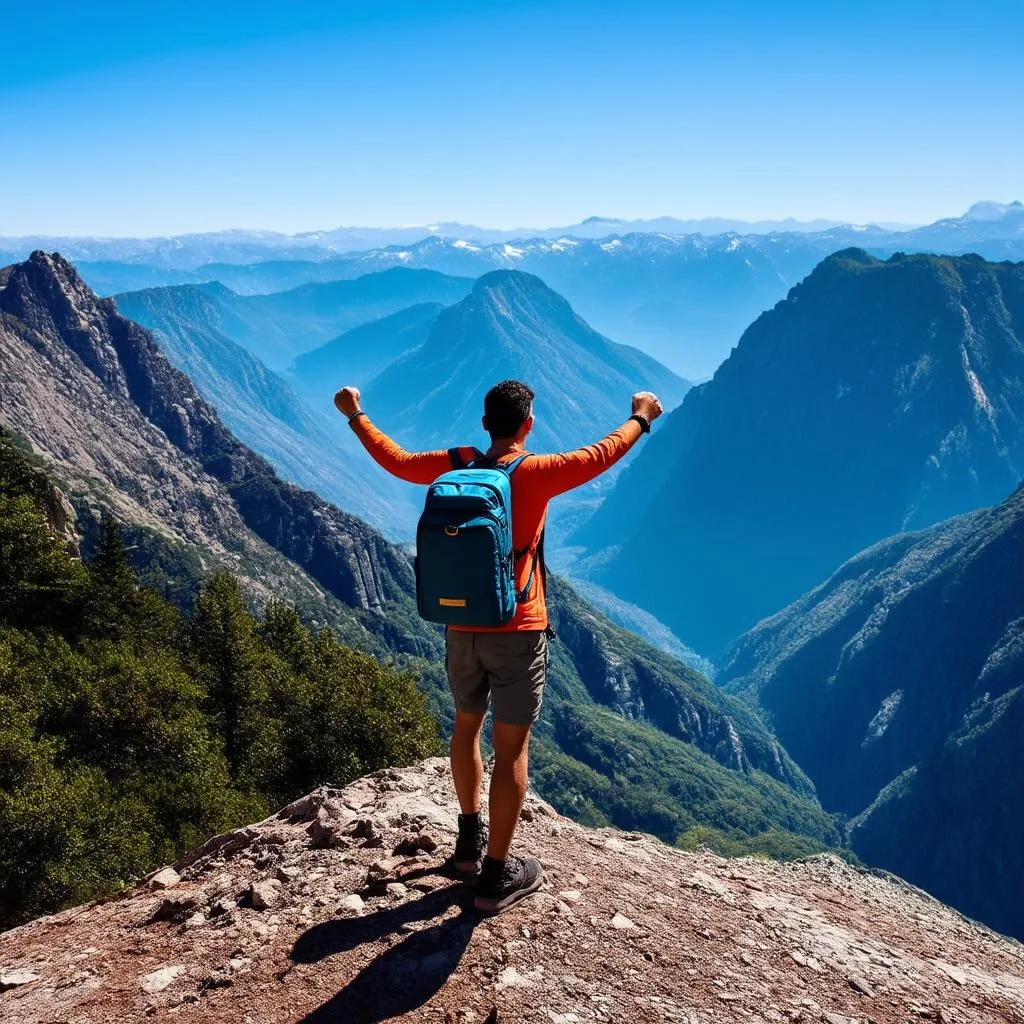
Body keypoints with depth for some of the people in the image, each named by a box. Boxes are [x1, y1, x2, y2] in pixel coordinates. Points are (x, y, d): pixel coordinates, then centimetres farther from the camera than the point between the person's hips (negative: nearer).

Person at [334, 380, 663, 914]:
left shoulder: (455, 465, 0)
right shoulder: (533, 474, -14)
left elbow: (395, 459, 14)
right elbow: (601, 455, -4)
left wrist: (356, 416, 31)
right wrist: (640, 418, 15)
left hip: (460, 629, 5)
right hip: (516, 631, -5)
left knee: (467, 727, 23)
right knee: (511, 749, 2)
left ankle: (471, 843, 36)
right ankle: (497, 876, 8)